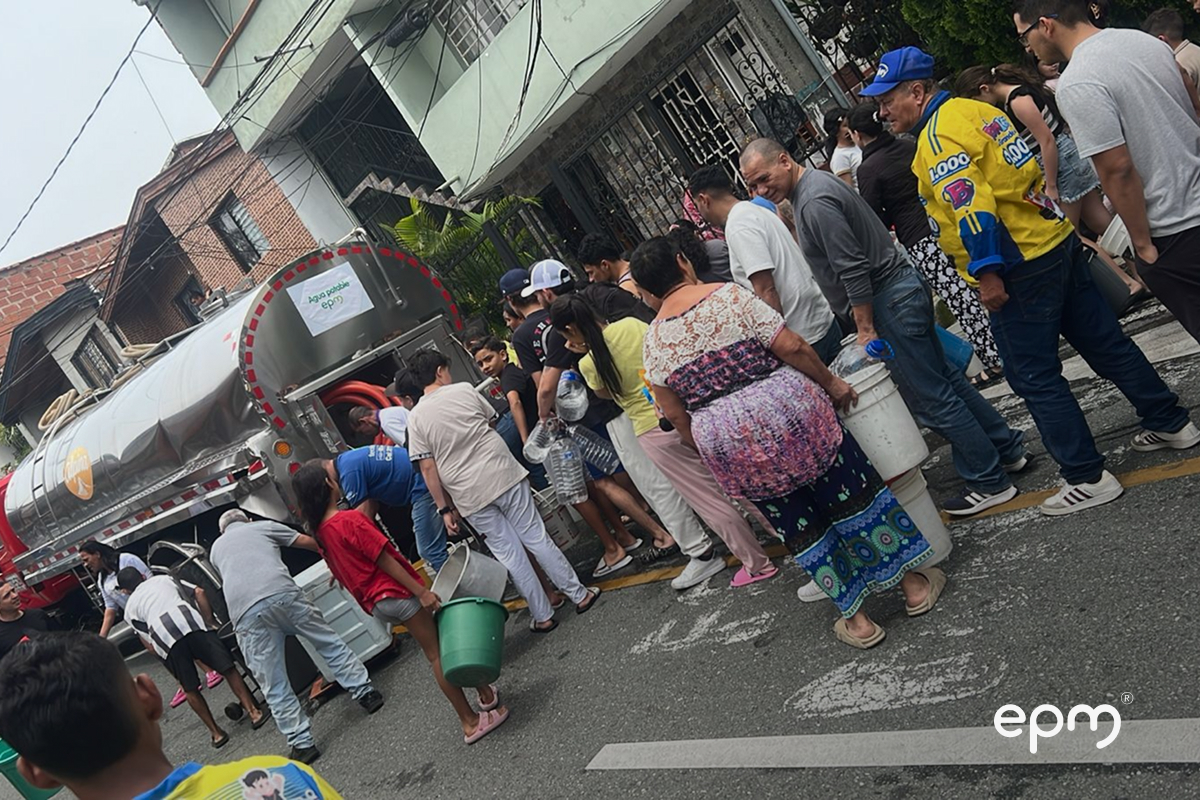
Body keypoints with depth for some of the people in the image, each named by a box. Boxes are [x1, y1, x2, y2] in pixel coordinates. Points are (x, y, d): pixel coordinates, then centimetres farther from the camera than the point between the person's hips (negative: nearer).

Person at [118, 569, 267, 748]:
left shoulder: (130, 607, 29)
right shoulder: (164, 579, 35)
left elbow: (149, 646, 21)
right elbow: (198, 593, 28)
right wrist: (209, 620, 31)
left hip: (162, 635, 0)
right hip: (189, 621, 0)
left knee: (190, 689, 13)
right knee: (227, 668, 5)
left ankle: (216, 733, 16)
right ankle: (254, 712, 3)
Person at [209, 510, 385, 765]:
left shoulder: (215, 549, 34)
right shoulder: (261, 526, 27)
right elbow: (307, 541, 30)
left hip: (244, 612, 1)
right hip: (281, 592, -1)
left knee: (275, 687, 7)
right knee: (329, 642, 18)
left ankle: (302, 743, 8)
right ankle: (365, 692, 18)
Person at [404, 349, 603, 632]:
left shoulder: (417, 417, -1)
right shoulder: (464, 390, 0)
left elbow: (428, 468, -3)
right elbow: (493, 420, 17)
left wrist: (445, 508, 3)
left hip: (468, 495, 0)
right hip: (502, 475, 0)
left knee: (509, 553, 7)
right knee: (536, 537, 9)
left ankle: (542, 616, 15)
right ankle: (579, 595, 17)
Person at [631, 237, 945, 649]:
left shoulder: (652, 341, 4)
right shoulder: (727, 295, -6)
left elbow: (675, 414, 7)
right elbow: (790, 347, -11)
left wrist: (709, 451, 20)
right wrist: (831, 382, 2)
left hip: (724, 441, 3)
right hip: (783, 409, -2)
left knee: (798, 529, 14)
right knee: (853, 494, 15)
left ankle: (856, 619, 23)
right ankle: (913, 583, 27)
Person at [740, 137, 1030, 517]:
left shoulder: (814, 202, -21)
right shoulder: (817, 181, 12)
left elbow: (854, 269, -24)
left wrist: (866, 329, -18)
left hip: (890, 300, -10)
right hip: (904, 286, 10)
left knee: (931, 398, -1)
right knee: (944, 377, 20)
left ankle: (989, 482, 11)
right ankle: (1007, 448, 33)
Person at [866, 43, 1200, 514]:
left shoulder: (937, 136, -15)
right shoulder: (972, 109, 14)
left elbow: (971, 204, -25)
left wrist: (988, 274, -24)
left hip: (1020, 268, -10)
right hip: (1058, 242, 10)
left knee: (1035, 379, 0)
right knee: (1104, 342, 20)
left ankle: (1087, 478, 8)